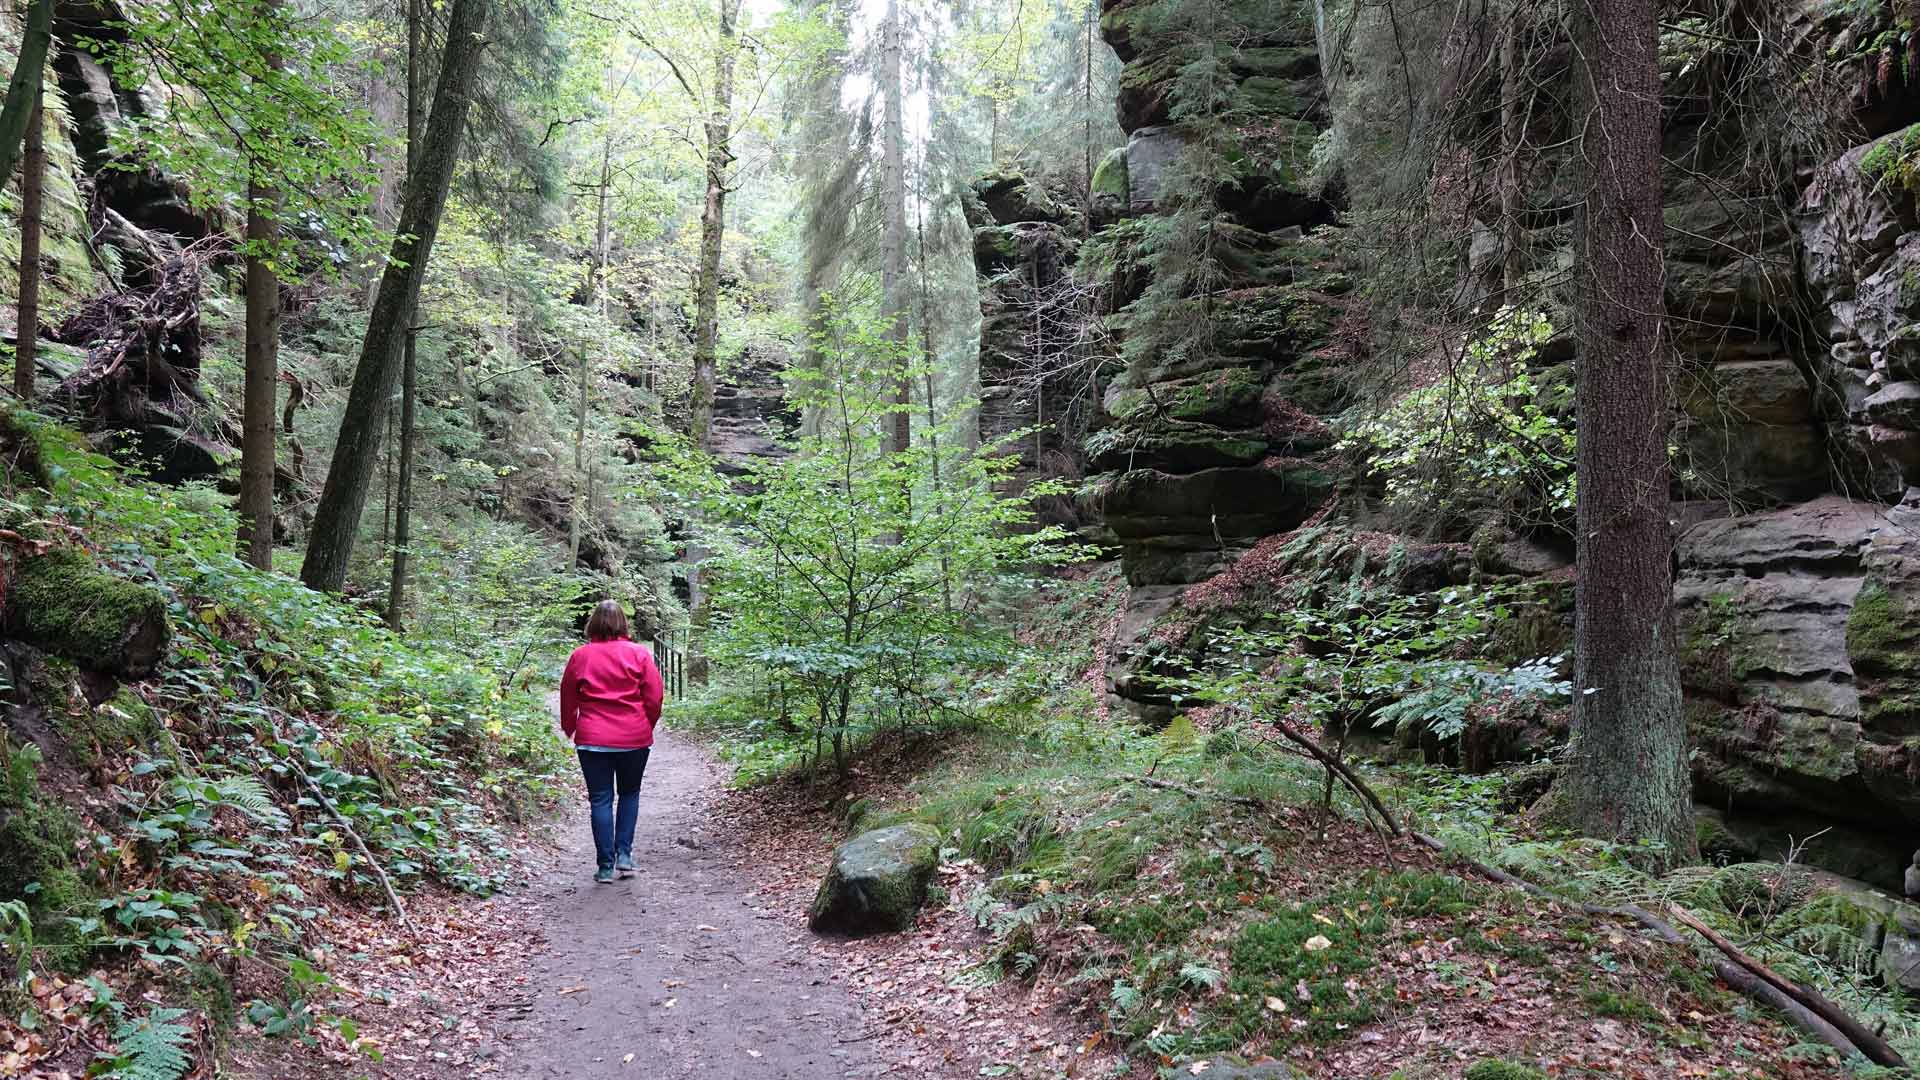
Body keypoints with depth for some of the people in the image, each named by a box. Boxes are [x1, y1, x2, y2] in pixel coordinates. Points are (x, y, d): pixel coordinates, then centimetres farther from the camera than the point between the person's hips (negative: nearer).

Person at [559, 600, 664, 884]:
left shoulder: (580, 656, 0)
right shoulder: (639, 654, -3)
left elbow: (567, 699, 8)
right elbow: (655, 697, -2)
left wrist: (569, 729, 25)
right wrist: (646, 727, 16)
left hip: (592, 741, 0)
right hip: (634, 739, 0)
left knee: (600, 799, 5)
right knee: (630, 793, 18)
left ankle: (605, 866, 6)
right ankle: (624, 853, 9)